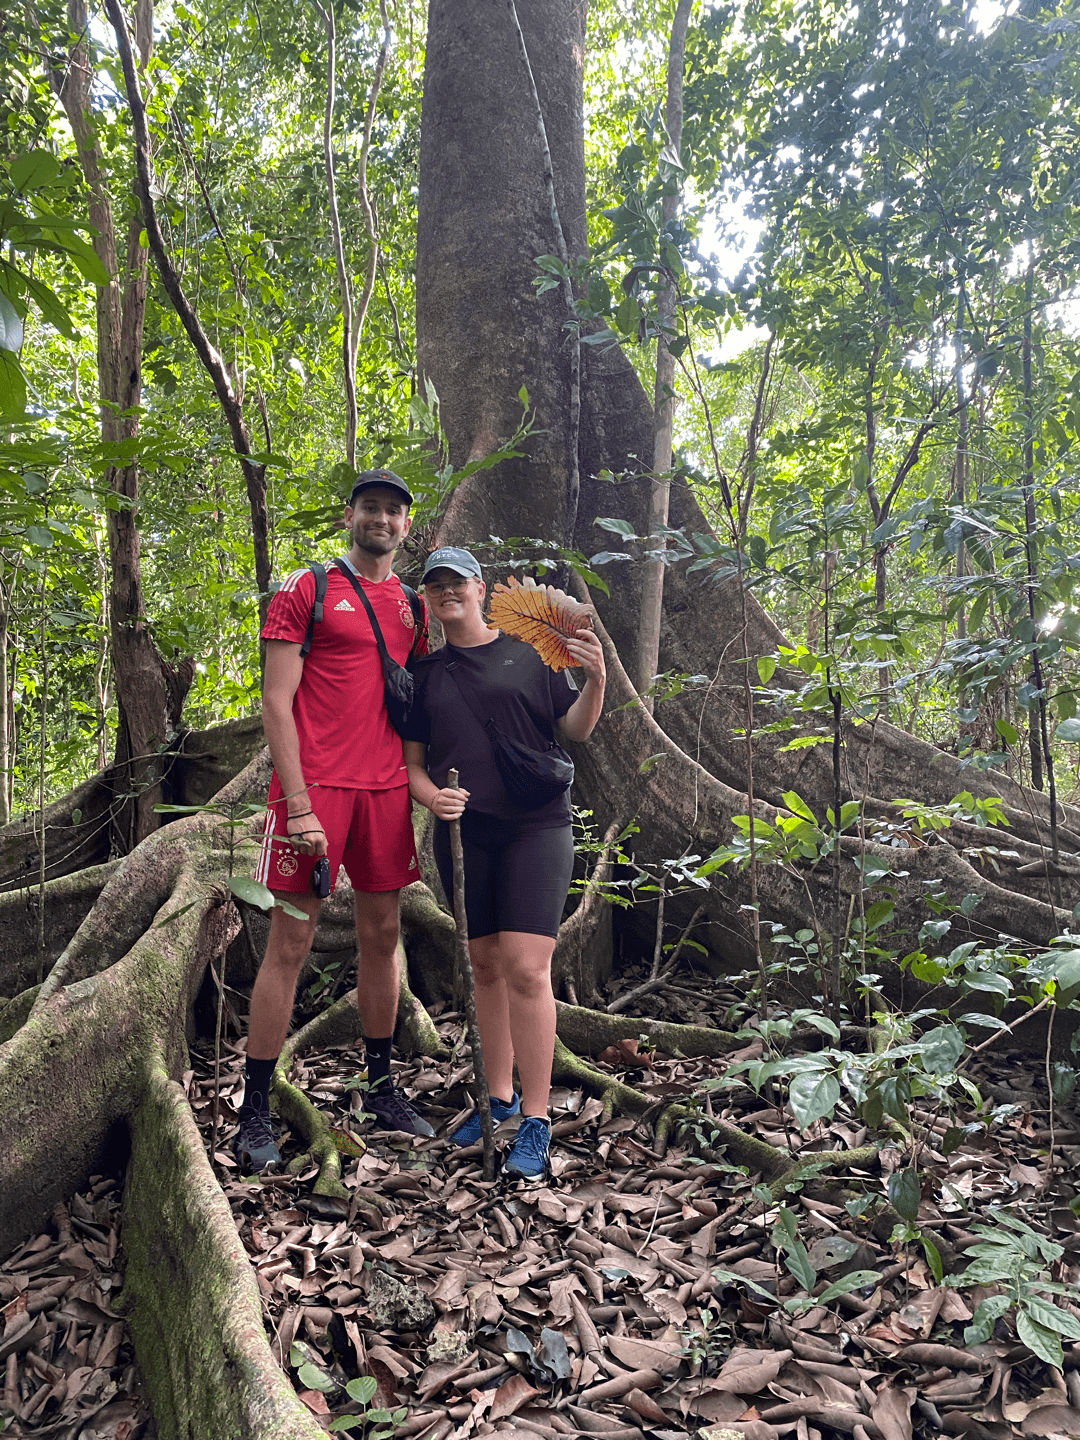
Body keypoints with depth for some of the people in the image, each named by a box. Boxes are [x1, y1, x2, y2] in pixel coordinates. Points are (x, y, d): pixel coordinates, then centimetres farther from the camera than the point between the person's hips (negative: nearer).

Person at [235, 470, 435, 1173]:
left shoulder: (411, 605, 16)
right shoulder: (307, 590, 0)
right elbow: (277, 701, -7)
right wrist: (299, 805, -14)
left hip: (387, 790, 5)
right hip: (315, 786, -5)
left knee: (382, 936, 11)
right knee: (291, 942, -1)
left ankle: (381, 1089, 26)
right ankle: (256, 1113, 10)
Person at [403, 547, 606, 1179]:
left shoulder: (528, 651, 4)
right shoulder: (424, 673, 12)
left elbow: (575, 730, 5)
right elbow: (412, 761, 13)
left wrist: (596, 680, -13)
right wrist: (433, 797, -7)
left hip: (535, 825, -4)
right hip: (463, 832, 4)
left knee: (525, 967, -10)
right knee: (486, 966, 11)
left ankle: (537, 1122, 0)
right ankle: (500, 1096, 27)